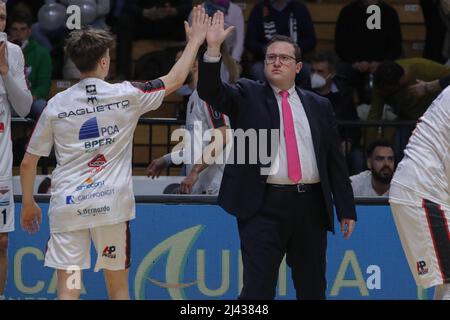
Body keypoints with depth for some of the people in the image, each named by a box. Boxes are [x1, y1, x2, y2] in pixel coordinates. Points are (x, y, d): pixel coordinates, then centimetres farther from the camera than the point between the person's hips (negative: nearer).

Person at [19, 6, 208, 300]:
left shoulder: (57, 104, 0)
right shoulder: (126, 95, -3)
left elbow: (29, 163, 4)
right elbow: (174, 80, 13)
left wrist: (28, 203, 19)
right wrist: (195, 41, 26)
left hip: (67, 206, 0)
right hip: (112, 204, 0)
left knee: (68, 291, -3)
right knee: (118, 287, 13)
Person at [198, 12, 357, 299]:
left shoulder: (319, 106, 13)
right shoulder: (247, 95, 8)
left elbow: (336, 161, 12)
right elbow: (210, 91, -9)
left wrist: (346, 209, 9)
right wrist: (213, 48, -22)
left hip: (310, 206, 3)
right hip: (264, 206, -3)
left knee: (313, 289, 11)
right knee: (258, 288, -9)